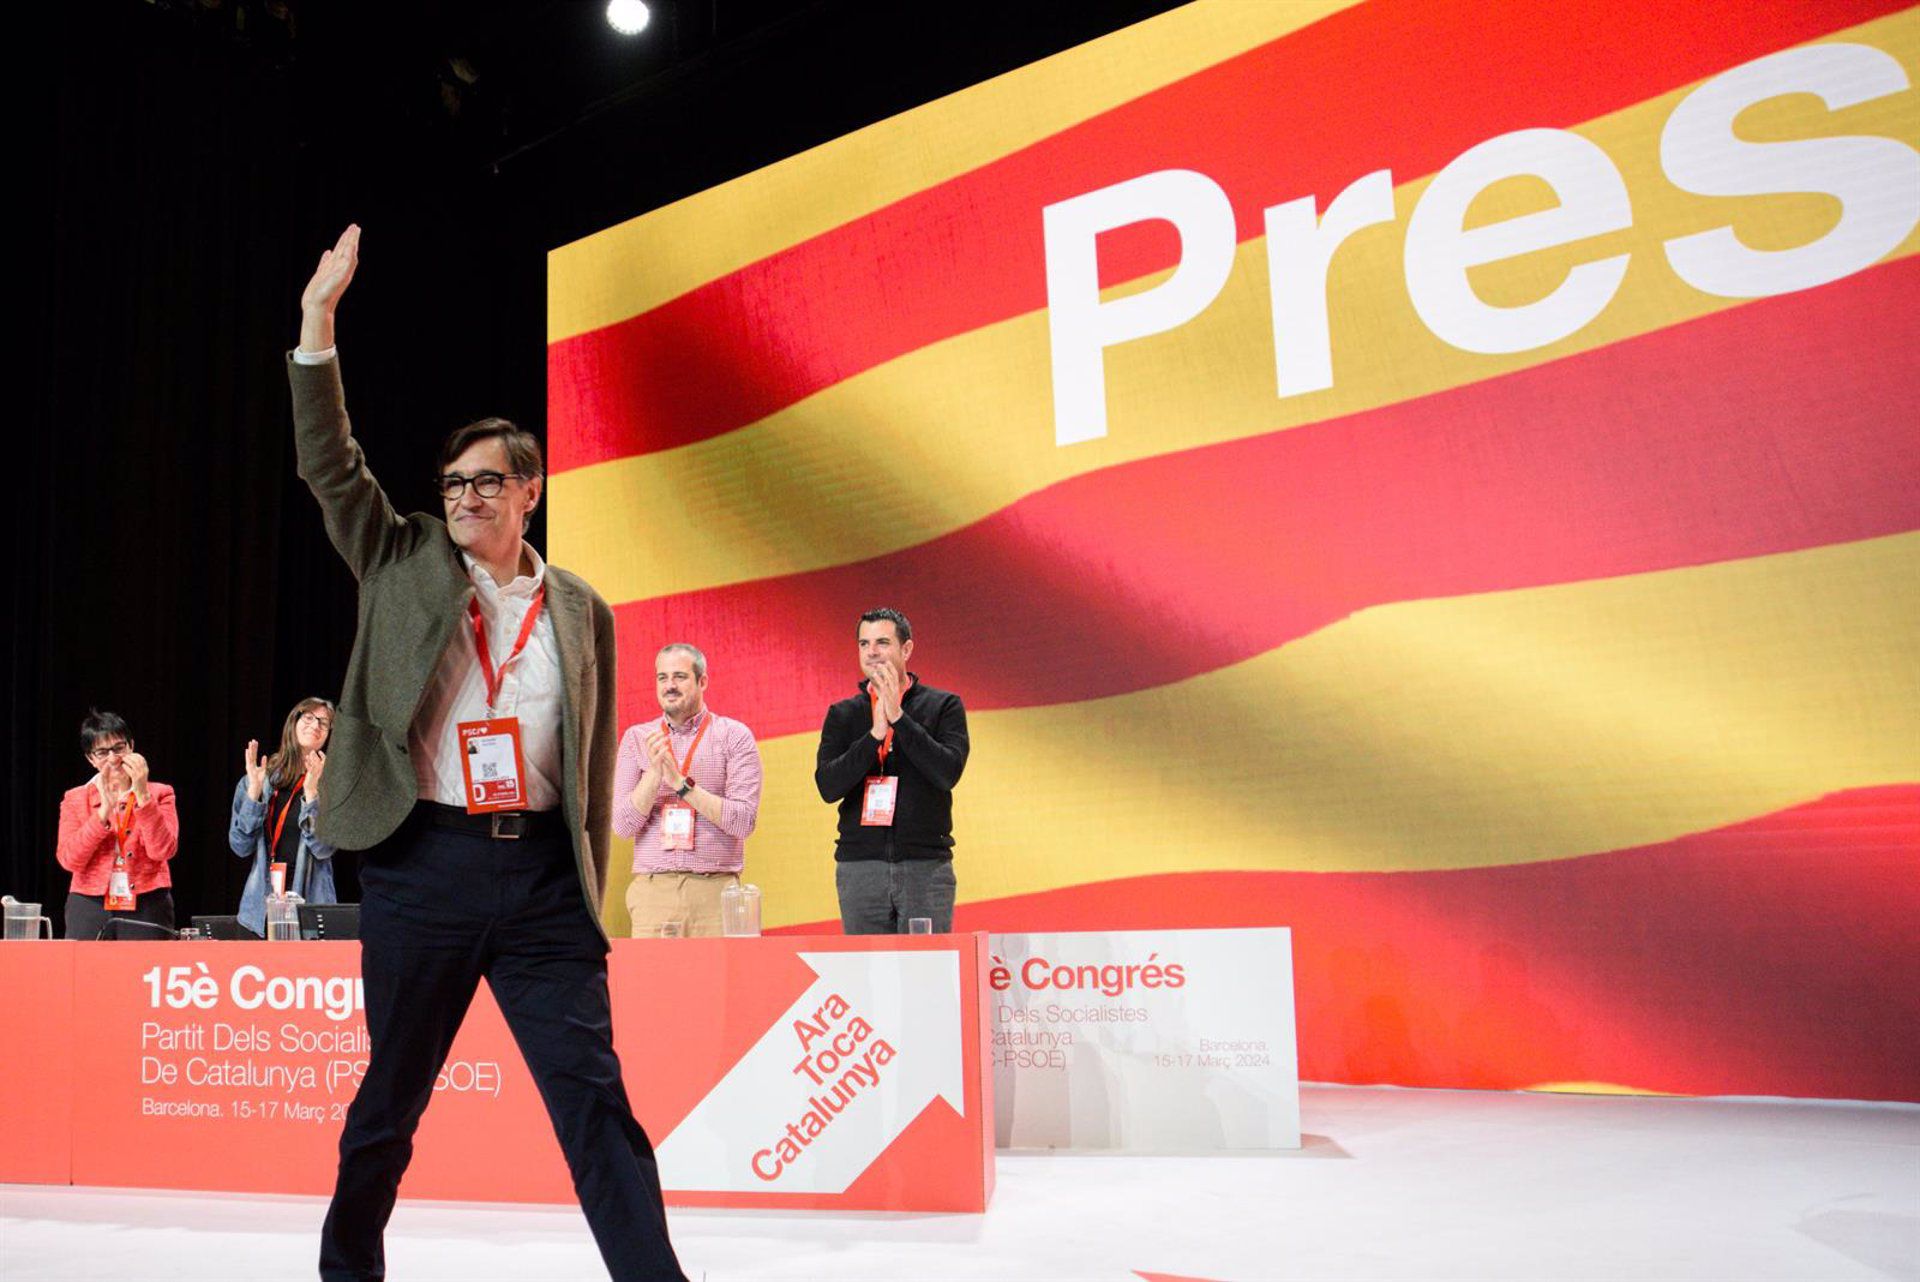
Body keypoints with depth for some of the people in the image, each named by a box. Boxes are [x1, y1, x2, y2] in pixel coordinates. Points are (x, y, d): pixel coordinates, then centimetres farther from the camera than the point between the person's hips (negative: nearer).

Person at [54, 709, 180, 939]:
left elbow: (162, 851, -9)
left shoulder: (158, 793, 6)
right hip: (90, 910, 1)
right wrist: (104, 810, -14)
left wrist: (142, 794, -14)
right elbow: (69, 860, -5)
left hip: (148, 910, -1)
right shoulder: (75, 799, 9)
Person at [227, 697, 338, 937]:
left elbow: (323, 848, -10)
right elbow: (241, 846, 0)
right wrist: (254, 789, -7)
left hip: (310, 901, -2)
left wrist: (311, 790, -17)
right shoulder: (261, 778, 7)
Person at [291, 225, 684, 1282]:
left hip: (542, 874, 0)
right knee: (389, 1101, 12)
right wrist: (318, 320, -7)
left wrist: (588, 894, 8)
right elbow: (329, 467, -1)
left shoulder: (581, 611, 9)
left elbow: (594, 762, 10)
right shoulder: (404, 565, 9)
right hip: (424, 861, 0)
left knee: (595, 1097, -3)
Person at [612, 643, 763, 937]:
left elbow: (743, 822, -6)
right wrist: (654, 772, -11)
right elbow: (623, 826, 3)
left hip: (715, 890, -1)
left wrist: (683, 784, -12)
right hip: (652, 890, 2)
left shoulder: (735, 736, 3)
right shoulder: (636, 738, 9)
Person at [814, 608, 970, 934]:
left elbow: (948, 772, -11)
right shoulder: (842, 715, 9)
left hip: (926, 867, -2)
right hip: (859, 867, 2)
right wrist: (875, 734, -12)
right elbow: (828, 786, -3)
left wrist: (898, 717, -13)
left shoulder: (944, 706, 4)